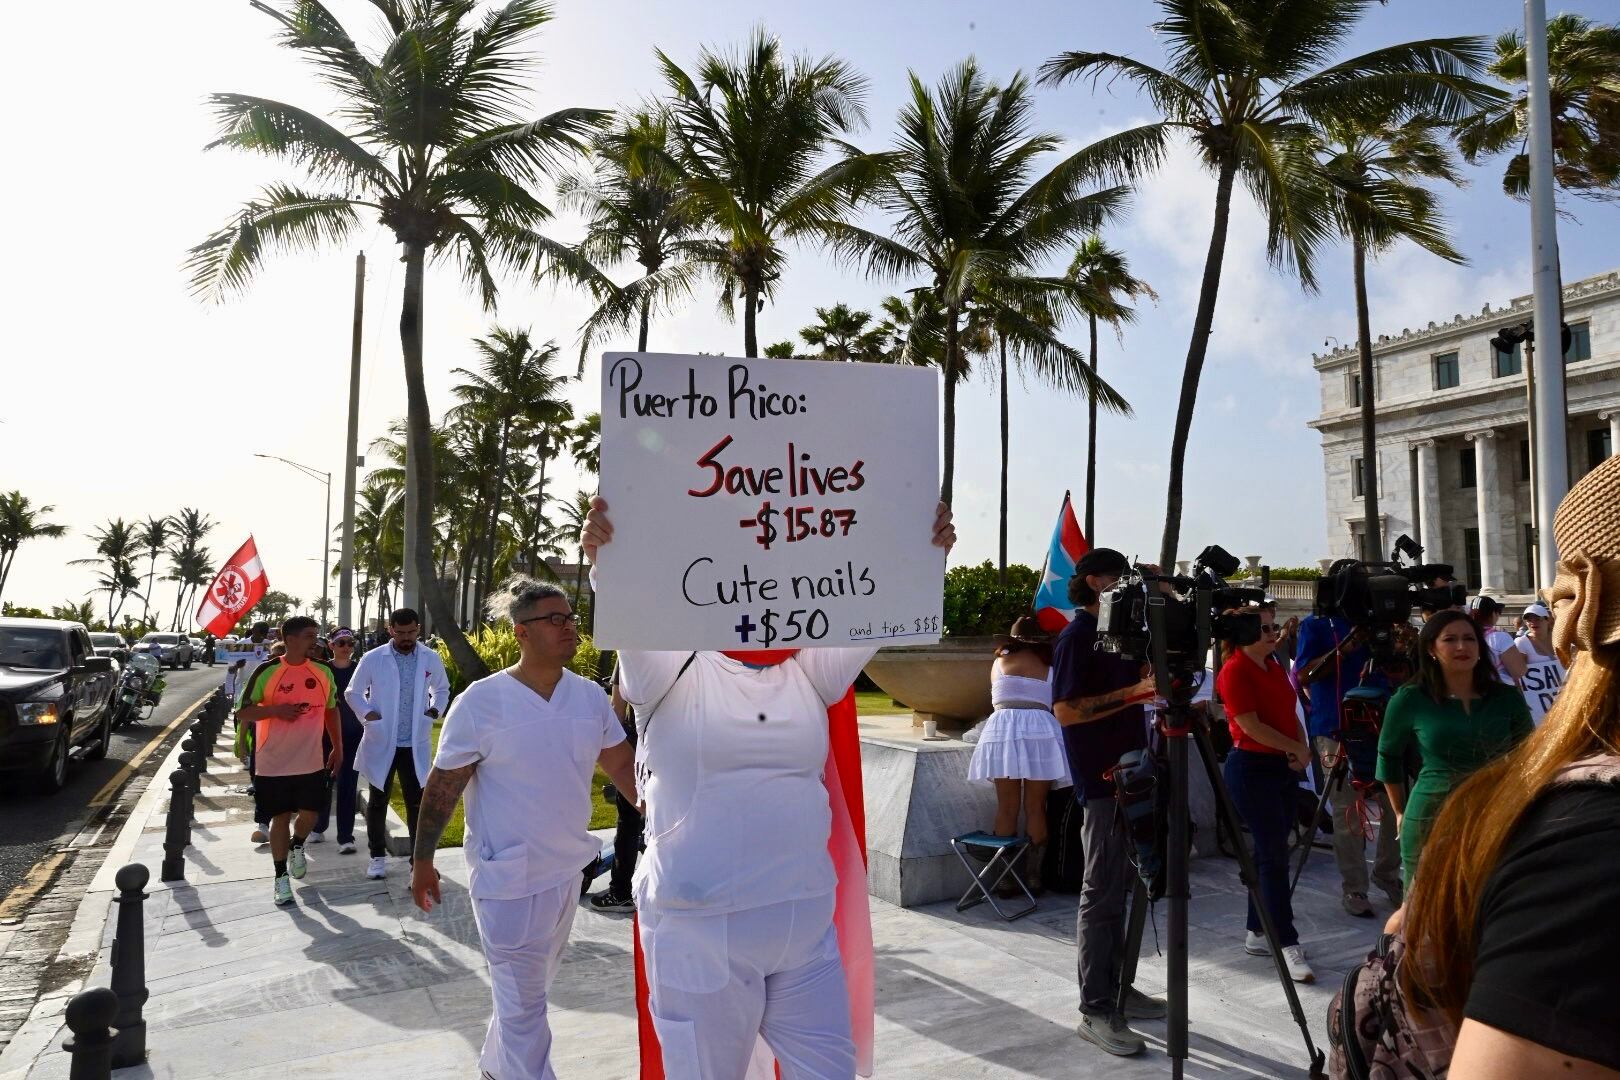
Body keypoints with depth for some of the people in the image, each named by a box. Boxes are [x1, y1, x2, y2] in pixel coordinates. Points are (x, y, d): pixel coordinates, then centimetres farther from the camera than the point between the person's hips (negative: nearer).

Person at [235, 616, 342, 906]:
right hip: (273, 763, -2)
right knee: (280, 817, 6)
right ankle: (281, 877, 20)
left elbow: (331, 710, 13)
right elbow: (243, 713, -6)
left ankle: (297, 847, 33)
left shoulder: (323, 672, 2)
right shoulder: (266, 671, -9)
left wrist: (337, 747, 11)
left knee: (309, 813, 0)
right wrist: (276, 709, -22)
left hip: (311, 762, 3)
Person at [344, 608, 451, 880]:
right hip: (381, 743, 0)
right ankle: (378, 856, 26)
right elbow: (353, 692, 6)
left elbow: (442, 689, 16)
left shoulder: (431, 659, 0)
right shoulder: (372, 659, -5)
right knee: (377, 802, 11)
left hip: (416, 744, 1)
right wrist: (366, 712, -10)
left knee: (417, 803, 5)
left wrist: (435, 709, -2)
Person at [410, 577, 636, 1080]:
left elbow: (624, 767, 7)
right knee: (522, 1001, 4)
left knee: (529, 989, 24)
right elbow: (442, 787, -10)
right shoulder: (481, 702, -16)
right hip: (509, 878, -6)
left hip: (567, 869, 6)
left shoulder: (590, 696, -1)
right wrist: (422, 860, -6)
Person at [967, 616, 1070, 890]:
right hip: (1040, 730, 0)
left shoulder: (998, 663, 15)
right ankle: (1032, 874, 8)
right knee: (1035, 808, 7)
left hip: (1002, 729, 1)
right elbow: (1058, 706, 15)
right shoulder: (1049, 670, 13)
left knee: (1006, 808, 6)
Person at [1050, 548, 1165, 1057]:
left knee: (1120, 888, 14)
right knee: (1101, 894, -5)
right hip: (1101, 779, -9)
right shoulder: (1077, 635, -12)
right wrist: (1132, 694, -21)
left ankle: (1116, 988, 24)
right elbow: (1065, 710, -19)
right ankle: (1095, 1011, 1)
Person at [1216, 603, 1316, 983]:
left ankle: (1257, 933, 21)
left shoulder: (1274, 666, 13)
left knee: (1270, 851, 12)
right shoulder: (1235, 670, -12)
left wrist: (1302, 748, -1)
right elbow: (1251, 726, -17)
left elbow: (1290, 713, 16)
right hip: (1252, 769, -8)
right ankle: (1288, 944, -4)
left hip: (1284, 767, 8)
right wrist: (1296, 748, -11)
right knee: (1274, 854, -8)